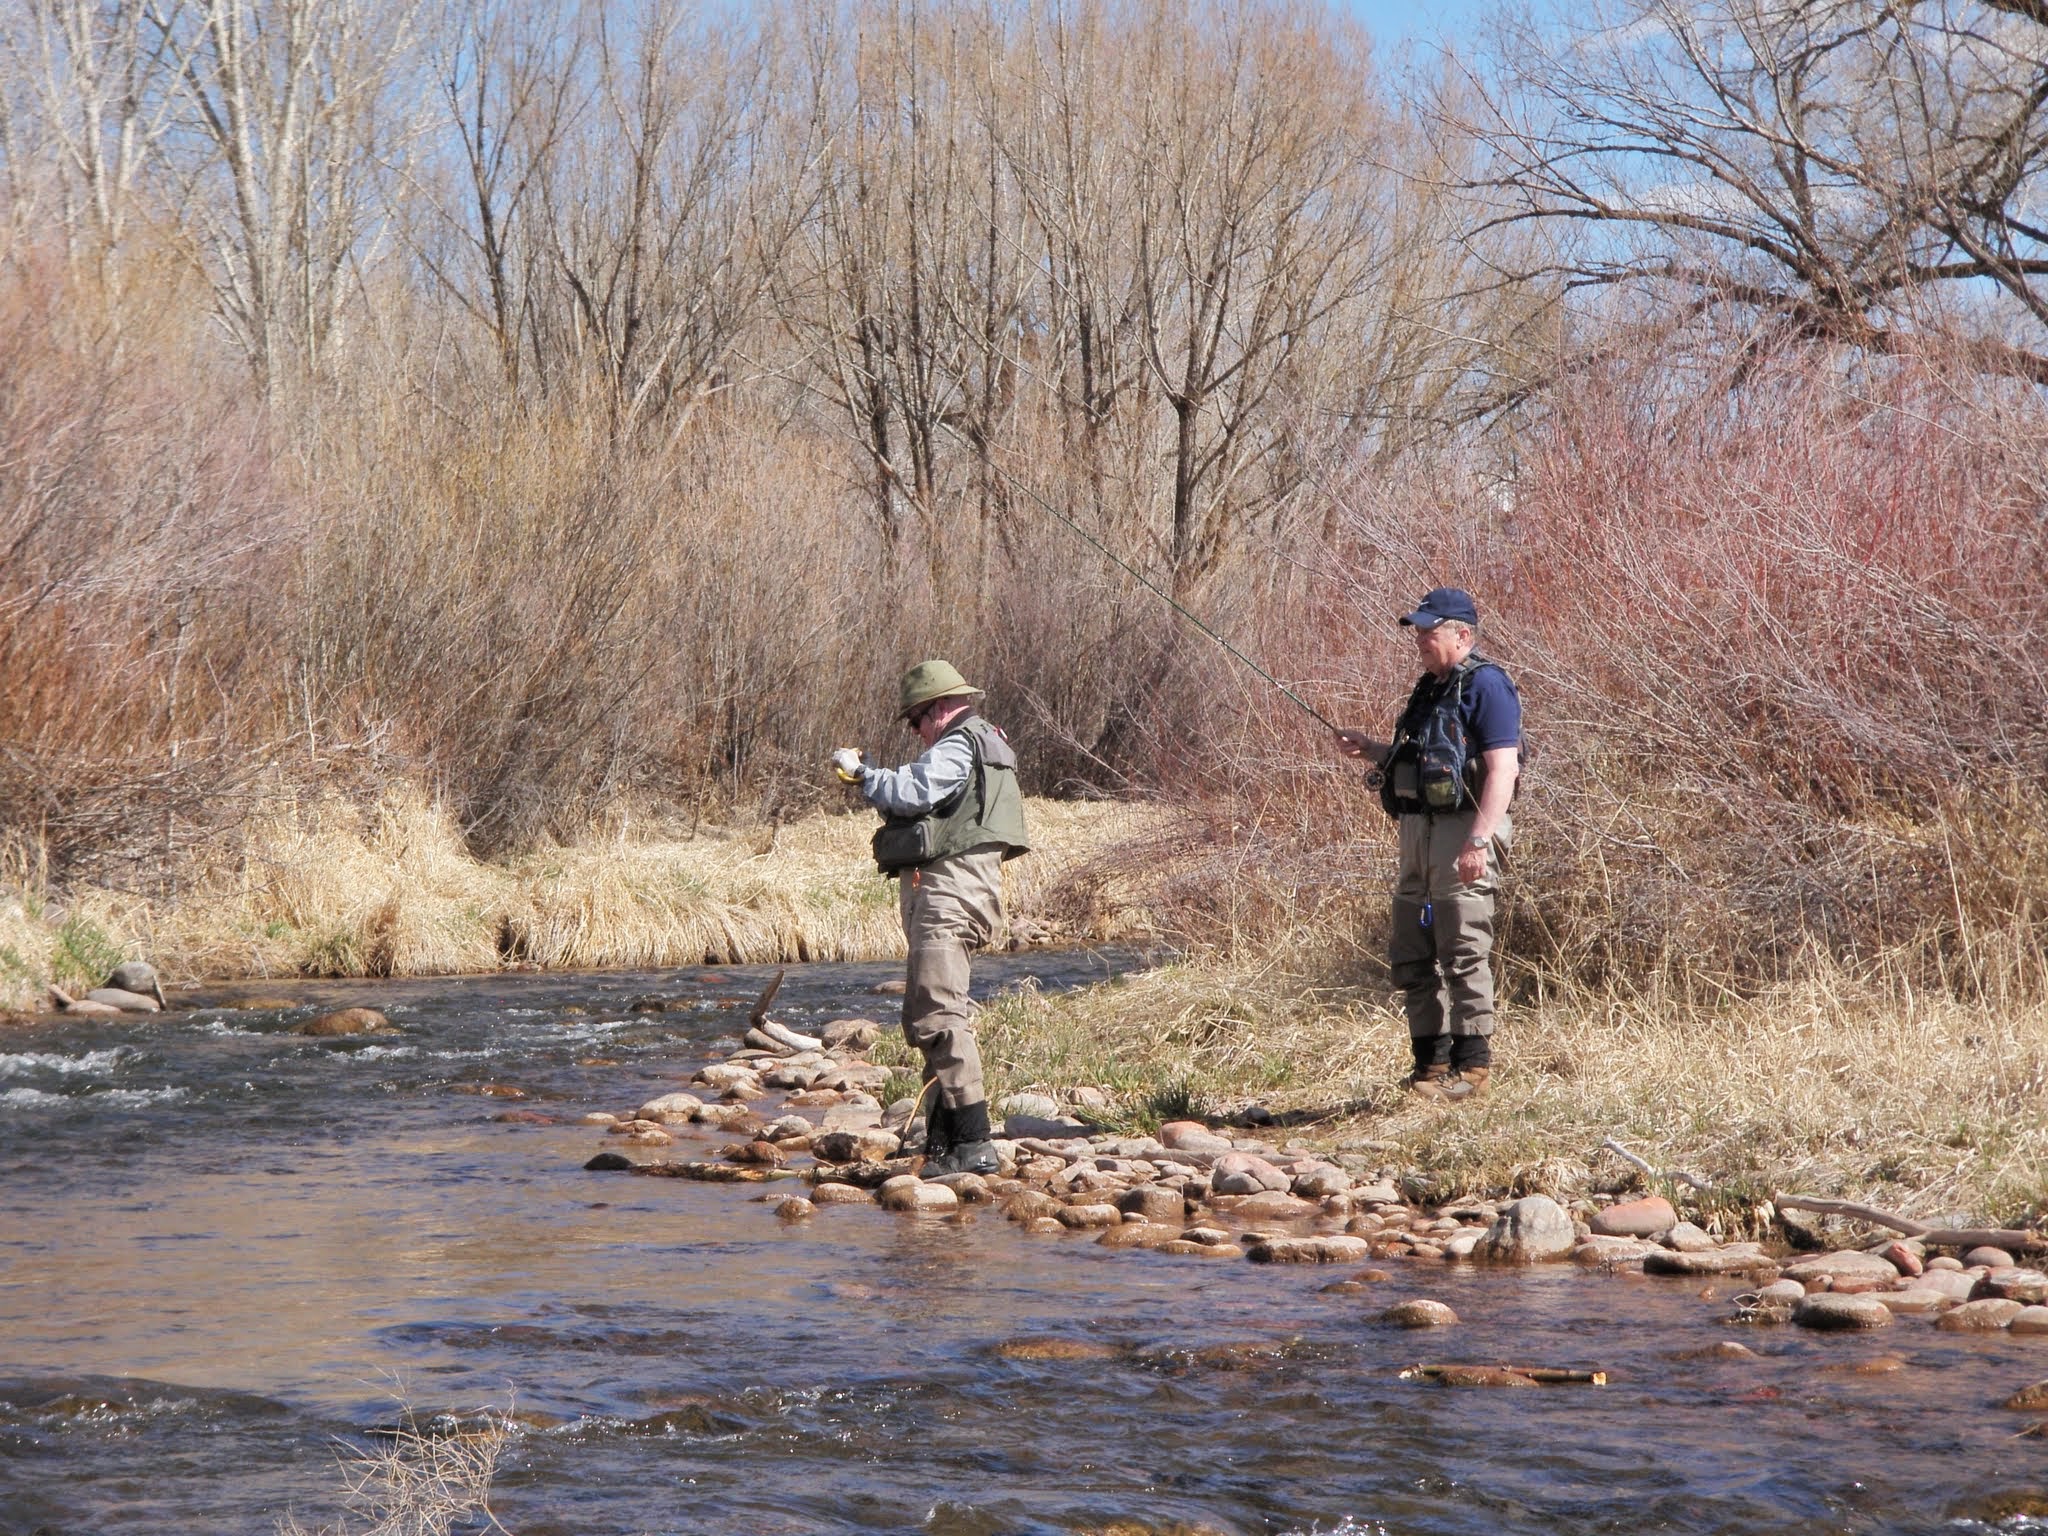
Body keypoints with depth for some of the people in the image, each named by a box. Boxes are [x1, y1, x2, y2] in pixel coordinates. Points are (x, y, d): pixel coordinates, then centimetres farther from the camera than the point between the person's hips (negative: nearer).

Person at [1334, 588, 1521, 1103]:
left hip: (1462, 833, -10)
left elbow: (1502, 769, -17)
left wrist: (1480, 839, -25)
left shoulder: (1486, 685, -9)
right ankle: (1431, 1060, 18)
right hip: (1417, 829, 10)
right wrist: (1370, 751, 13)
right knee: (1410, 955, 11)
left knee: (1463, 953, -8)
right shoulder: (1430, 689, 20)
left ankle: (1472, 1066, -3)